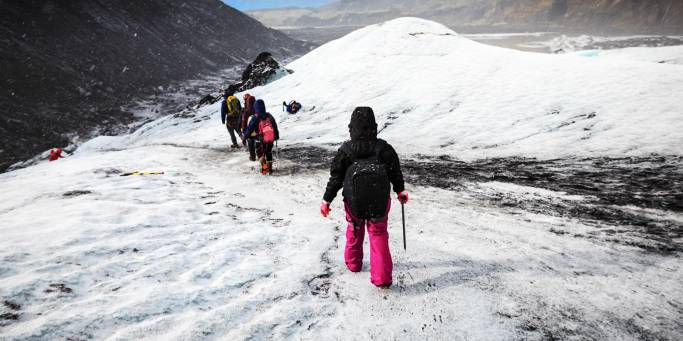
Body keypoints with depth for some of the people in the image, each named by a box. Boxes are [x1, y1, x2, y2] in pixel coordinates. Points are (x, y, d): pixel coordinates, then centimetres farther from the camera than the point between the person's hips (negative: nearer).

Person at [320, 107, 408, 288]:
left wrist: (326, 200, 5)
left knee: (354, 229, 26)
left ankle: (353, 262, 43)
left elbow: (336, 177, -5)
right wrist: (400, 190, 20)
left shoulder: (345, 150, -11)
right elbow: (395, 172, 2)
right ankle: (382, 277, 5)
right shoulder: (384, 148, -9)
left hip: (354, 203, 0)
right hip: (380, 203, 0)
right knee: (379, 234, 12)